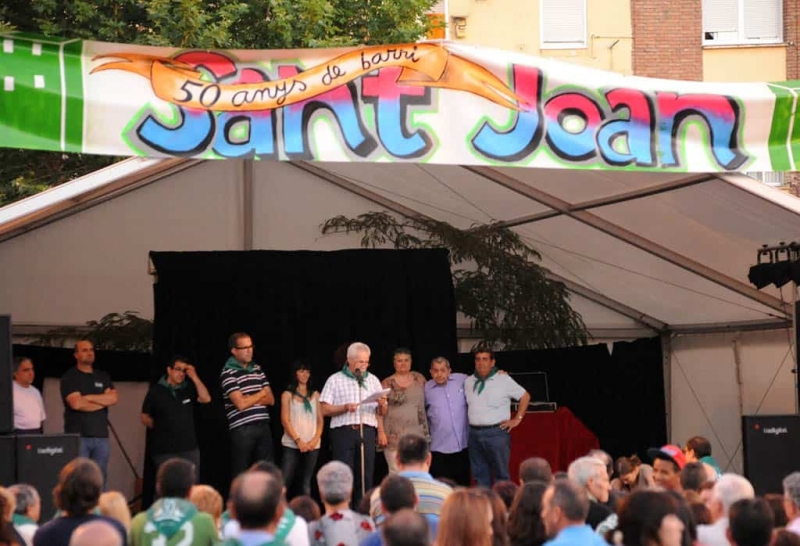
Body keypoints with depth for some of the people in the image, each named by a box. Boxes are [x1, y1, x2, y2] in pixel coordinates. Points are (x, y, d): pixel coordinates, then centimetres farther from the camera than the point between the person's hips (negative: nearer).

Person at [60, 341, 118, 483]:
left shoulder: (103, 377, 17)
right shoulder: (69, 377, 2)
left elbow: (114, 398, 2)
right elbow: (76, 403, -12)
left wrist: (88, 397, -7)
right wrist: (103, 401, -1)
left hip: (101, 435, 5)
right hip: (78, 435, -5)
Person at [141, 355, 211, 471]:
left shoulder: (188, 389, 9)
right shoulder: (155, 391, 1)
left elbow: (206, 399, -6)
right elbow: (145, 418, 8)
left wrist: (194, 377, -10)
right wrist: (161, 427, 4)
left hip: (189, 448, 3)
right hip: (164, 451, -3)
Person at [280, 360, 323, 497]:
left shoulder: (315, 395, 13)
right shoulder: (288, 395, 5)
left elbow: (320, 420, 9)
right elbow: (285, 420, -2)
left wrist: (315, 439, -7)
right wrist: (298, 440, -12)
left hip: (312, 445, 3)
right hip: (292, 445, -3)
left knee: (306, 482, 3)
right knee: (285, 481, -10)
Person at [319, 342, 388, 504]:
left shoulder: (373, 380, 18)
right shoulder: (335, 380, 8)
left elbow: (382, 412, 16)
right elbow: (325, 410, 0)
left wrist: (382, 405, -6)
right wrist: (345, 407, -14)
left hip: (367, 432, 3)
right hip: (343, 431, -3)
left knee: (365, 477, 0)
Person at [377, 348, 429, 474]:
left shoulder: (419, 379, 11)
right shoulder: (386, 384, 2)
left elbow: (425, 403, 18)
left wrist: (426, 432, 13)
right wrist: (381, 432, -9)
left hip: (417, 435, 3)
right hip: (394, 436, -3)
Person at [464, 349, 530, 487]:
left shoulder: (503, 380, -2)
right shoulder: (468, 382, 10)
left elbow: (525, 396, 5)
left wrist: (517, 419, 2)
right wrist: (472, 419, 10)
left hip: (496, 432, -5)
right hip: (474, 433, 5)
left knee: (501, 475, -2)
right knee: (480, 475, 10)